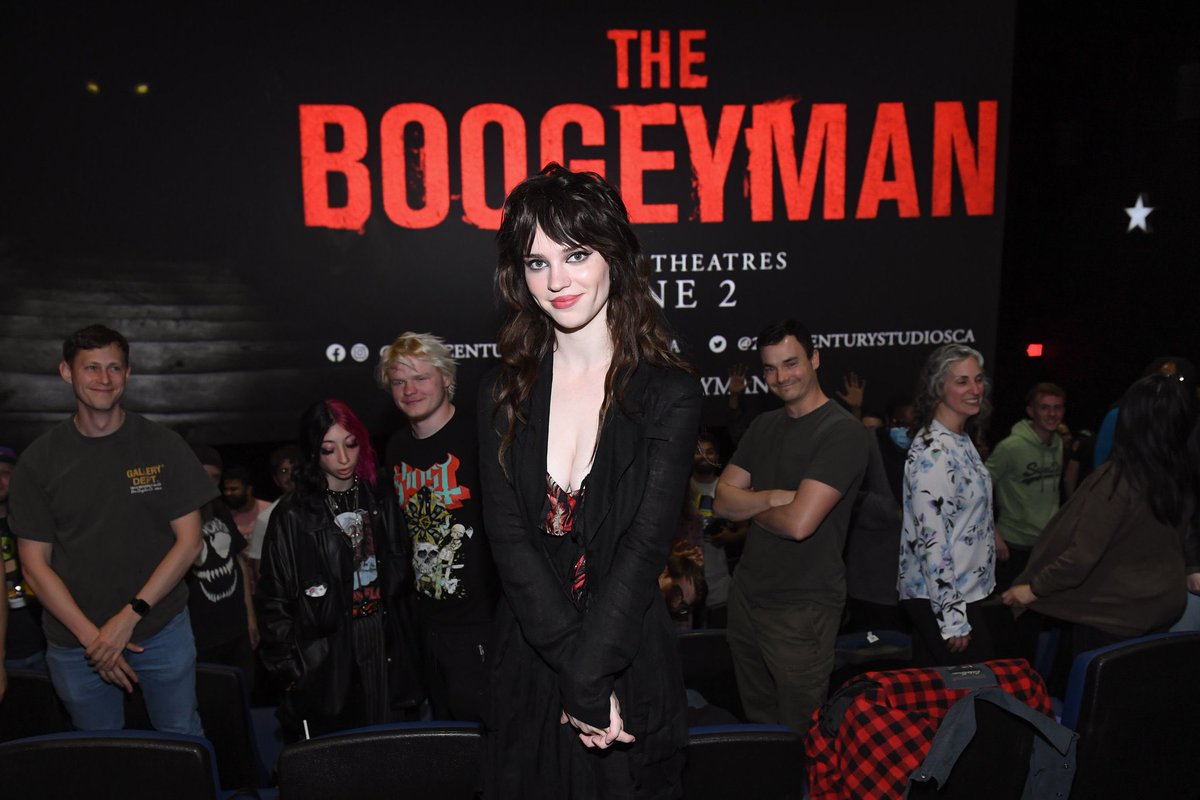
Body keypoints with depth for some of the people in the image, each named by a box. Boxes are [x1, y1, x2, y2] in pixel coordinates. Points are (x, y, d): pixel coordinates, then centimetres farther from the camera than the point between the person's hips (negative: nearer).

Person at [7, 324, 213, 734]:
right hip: (75, 641, 1)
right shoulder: (40, 459, -2)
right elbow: (34, 562, -2)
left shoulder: (162, 446, -4)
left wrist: (130, 616, -14)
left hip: (162, 629, -1)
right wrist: (90, 635, -11)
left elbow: (189, 541, -5)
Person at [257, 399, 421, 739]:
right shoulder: (293, 517, -5)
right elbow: (274, 602, -2)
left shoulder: (382, 504, 8)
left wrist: (407, 654, 9)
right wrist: (291, 669, -6)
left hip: (385, 659, 3)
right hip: (325, 665, -3)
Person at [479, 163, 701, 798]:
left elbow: (644, 546, -14)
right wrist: (579, 674, -16)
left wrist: (587, 678, -19)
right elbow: (508, 539, -8)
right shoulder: (504, 395, 0)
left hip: (632, 666, -2)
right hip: (526, 668, 3)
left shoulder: (669, 394, -8)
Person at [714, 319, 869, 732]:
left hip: (803, 608, -7)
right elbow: (722, 501, 2)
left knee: (799, 736, 10)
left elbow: (799, 523, -25)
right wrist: (773, 497, -16)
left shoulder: (842, 431, -16)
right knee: (756, 721, 22)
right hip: (747, 592, 7)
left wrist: (749, 506, -6)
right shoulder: (764, 425, 9)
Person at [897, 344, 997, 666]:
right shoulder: (933, 451, -21)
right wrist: (952, 619, -22)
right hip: (943, 598, -9)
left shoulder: (961, 440, 9)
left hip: (964, 590, 9)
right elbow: (932, 539, -23)